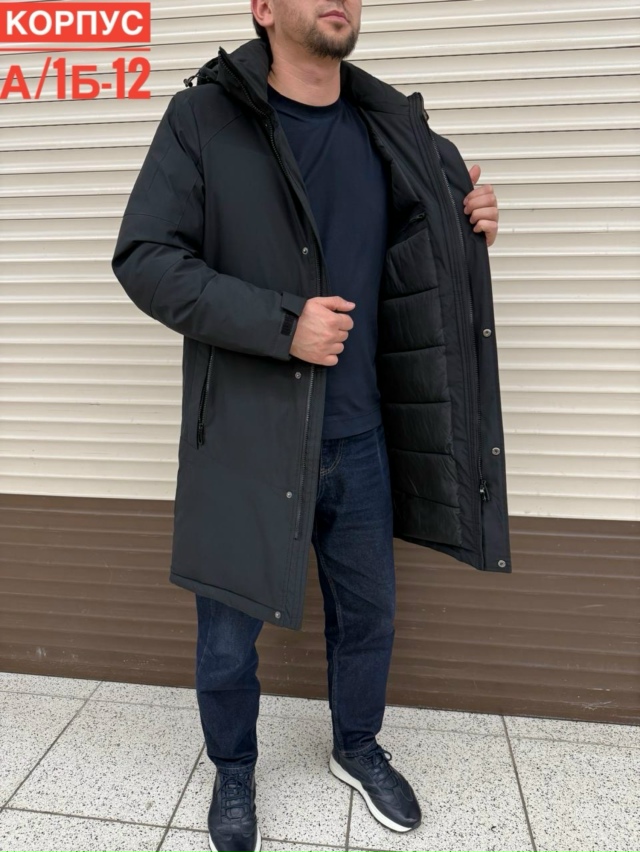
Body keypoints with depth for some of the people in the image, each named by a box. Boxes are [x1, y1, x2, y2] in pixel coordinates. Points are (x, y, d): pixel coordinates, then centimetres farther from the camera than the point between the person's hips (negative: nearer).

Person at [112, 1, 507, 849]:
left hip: (358, 434, 4)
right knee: (229, 627, 12)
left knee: (368, 613, 19)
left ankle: (358, 747, 49)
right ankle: (233, 771, 44)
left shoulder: (392, 126, 9)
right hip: (244, 436, -3)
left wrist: (467, 230, -2)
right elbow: (145, 259, -11)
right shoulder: (204, 117, -4)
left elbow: (414, 259, 20)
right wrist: (281, 324, -19)